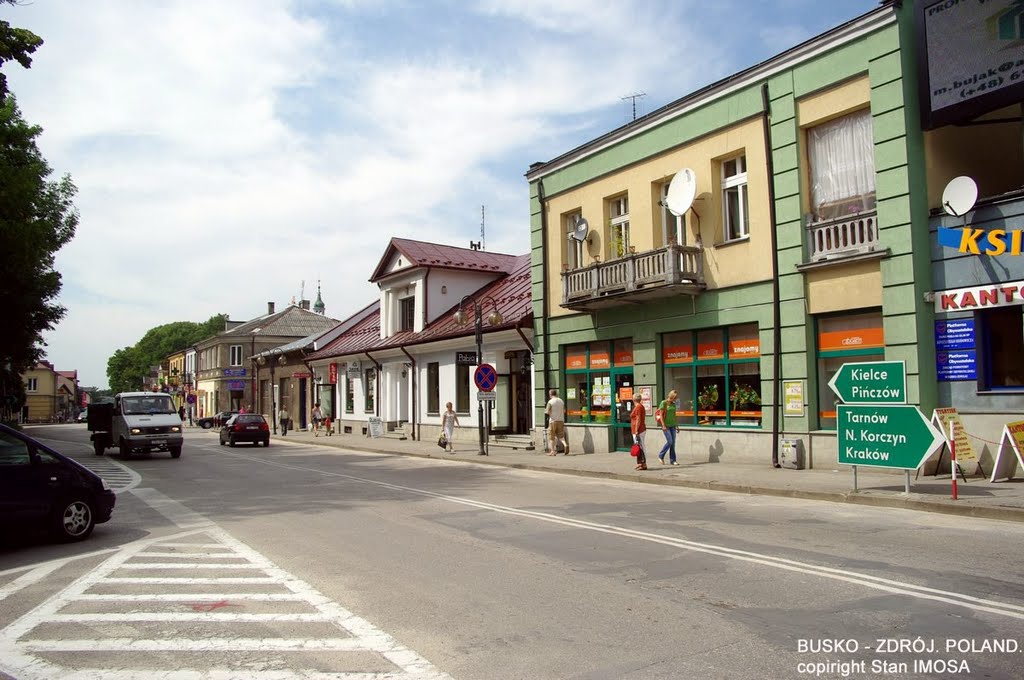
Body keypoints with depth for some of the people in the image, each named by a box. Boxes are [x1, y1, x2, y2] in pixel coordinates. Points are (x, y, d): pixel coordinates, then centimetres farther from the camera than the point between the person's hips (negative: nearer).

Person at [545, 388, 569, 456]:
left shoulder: (550, 402, -10)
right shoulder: (561, 401, 8)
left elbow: (547, 412, -15)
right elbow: (564, 411, 15)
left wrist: (545, 411, 6)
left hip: (553, 420, -5)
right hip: (561, 420, 5)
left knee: (551, 437, 5)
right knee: (560, 435, 9)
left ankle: (553, 451, 6)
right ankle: (565, 445, -16)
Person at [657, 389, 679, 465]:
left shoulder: (673, 404, 11)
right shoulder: (663, 403, -7)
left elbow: (674, 415, 17)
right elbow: (661, 415, -10)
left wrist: (676, 425, 15)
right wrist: (663, 425, -15)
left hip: (672, 425, 6)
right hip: (666, 425, -6)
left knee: (673, 442, 4)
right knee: (669, 441, -11)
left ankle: (672, 460, 9)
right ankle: (661, 456, 8)